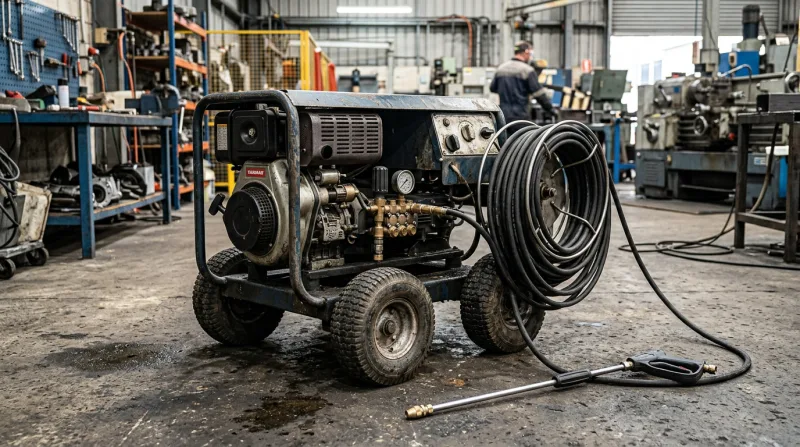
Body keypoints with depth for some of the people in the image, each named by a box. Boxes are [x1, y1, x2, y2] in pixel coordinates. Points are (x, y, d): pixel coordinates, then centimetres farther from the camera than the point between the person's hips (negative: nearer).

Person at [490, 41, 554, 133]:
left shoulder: (501, 68, 7)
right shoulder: (527, 70, -10)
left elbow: (492, 88, 18)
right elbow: (539, 94, -11)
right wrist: (549, 108, 1)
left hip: (503, 115, 6)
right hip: (520, 115, -6)